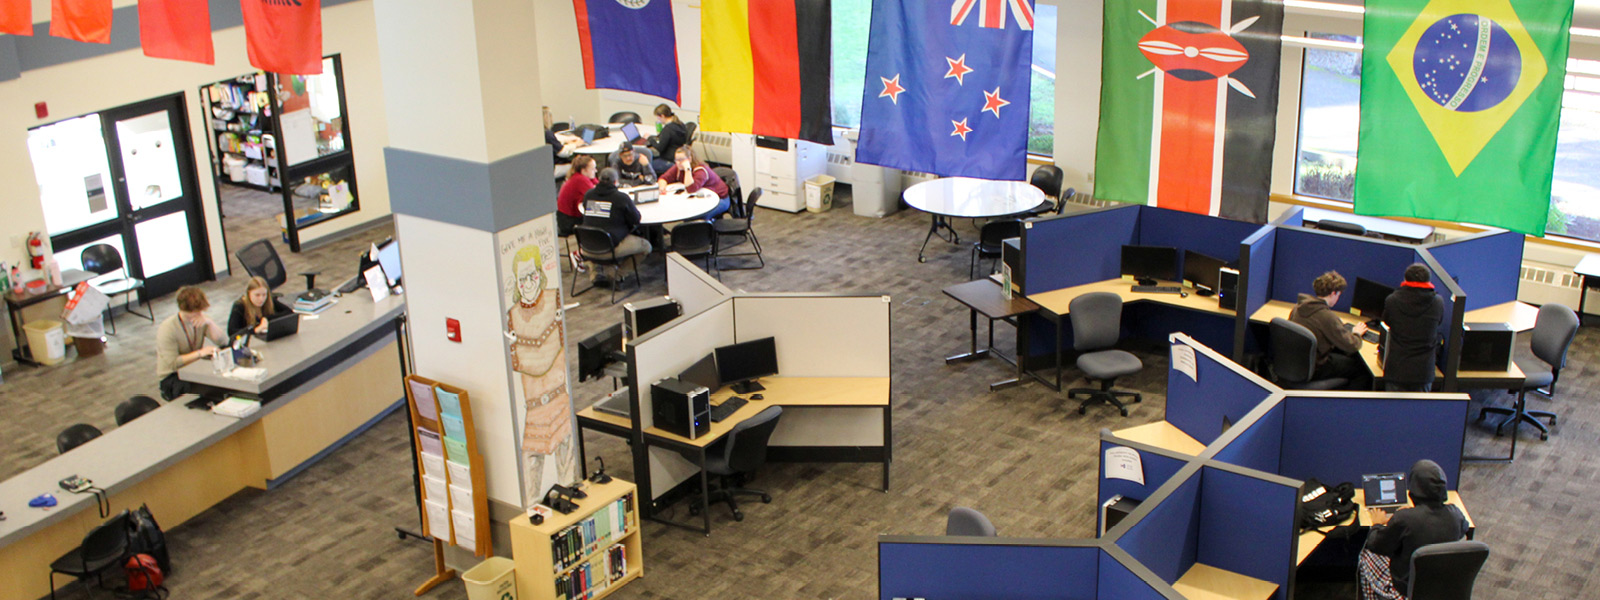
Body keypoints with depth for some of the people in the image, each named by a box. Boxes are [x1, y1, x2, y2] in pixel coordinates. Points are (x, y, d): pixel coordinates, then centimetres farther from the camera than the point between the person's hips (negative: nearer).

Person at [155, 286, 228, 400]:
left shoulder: (200, 320, -2)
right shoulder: (167, 329, -19)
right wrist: (200, 353, -29)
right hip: (171, 377, -5)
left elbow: (223, 341, -8)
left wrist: (209, 322, -22)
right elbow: (172, 364, -24)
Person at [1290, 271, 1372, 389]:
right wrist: (1356, 333, 2)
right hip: (1315, 369, -8)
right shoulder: (1327, 316, -25)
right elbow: (1352, 346, -19)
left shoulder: (1299, 306, -2)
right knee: (1364, 370, 6)